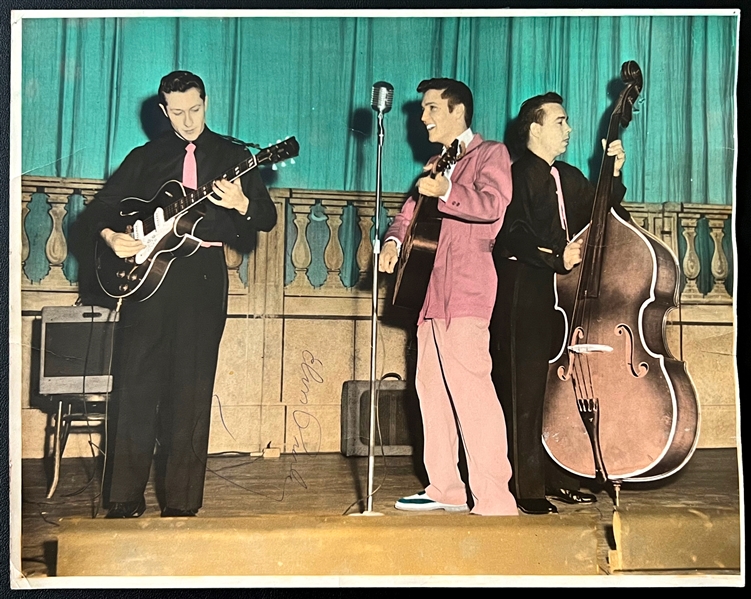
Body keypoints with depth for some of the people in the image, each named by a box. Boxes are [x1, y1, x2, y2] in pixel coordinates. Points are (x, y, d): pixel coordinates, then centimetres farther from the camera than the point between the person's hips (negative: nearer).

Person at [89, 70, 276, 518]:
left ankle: (182, 502, 8)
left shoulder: (232, 156, 10)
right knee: (137, 384, -2)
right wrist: (111, 236, -7)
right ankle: (126, 499, 5)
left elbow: (267, 218, 3)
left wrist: (241, 204, -18)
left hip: (204, 275, -1)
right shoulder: (146, 157, 14)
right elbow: (104, 205, 14)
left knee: (192, 389, 0)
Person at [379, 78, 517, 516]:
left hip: (466, 289, -9)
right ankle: (445, 489, 19)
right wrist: (395, 239, 4)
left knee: (470, 386, -16)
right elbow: (412, 210, 24)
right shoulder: (436, 165, 26)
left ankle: (495, 500, -15)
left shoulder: (490, 153, 1)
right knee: (430, 385, 10)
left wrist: (446, 192, -30)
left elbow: (492, 205, -16)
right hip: (432, 291, 9)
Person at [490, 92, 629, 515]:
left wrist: (613, 176, 6)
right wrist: (557, 257, -25)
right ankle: (527, 488, -1)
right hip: (524, 294, -7)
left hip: (563, 294, 7)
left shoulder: (572, 178, 20)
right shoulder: (519, 175, -4)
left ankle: (559, 479, 18)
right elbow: (515, 234, -16)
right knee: (526, 392, -6)